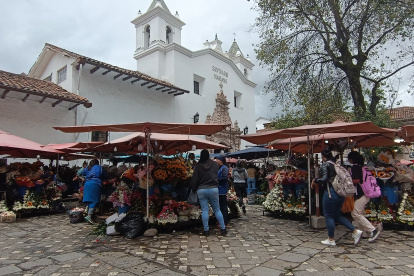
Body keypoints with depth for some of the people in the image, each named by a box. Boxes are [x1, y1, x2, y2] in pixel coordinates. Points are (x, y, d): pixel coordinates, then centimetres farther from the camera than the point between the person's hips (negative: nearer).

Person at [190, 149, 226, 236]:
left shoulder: (198, 166, -4)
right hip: (213, 189, 1)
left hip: (201, 190, -1)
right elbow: (217, 175, 11)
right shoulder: (215, 164, 1)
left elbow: (194, 180, -3)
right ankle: (223, 229, 14)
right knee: (217, 210, 10)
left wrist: (193, 189, 9)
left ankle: (206, 230, 8)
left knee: (204, 210, 5)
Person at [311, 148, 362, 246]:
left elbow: (324, 179, -21)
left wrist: (315, 181, -6)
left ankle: (331, 240, 13)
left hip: (331, 193, -8)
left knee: (329, 216, 5)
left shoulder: (325, 165, -10)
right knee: (337, 215, 21)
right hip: (341, 193, 8)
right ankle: (355, 231, 14)